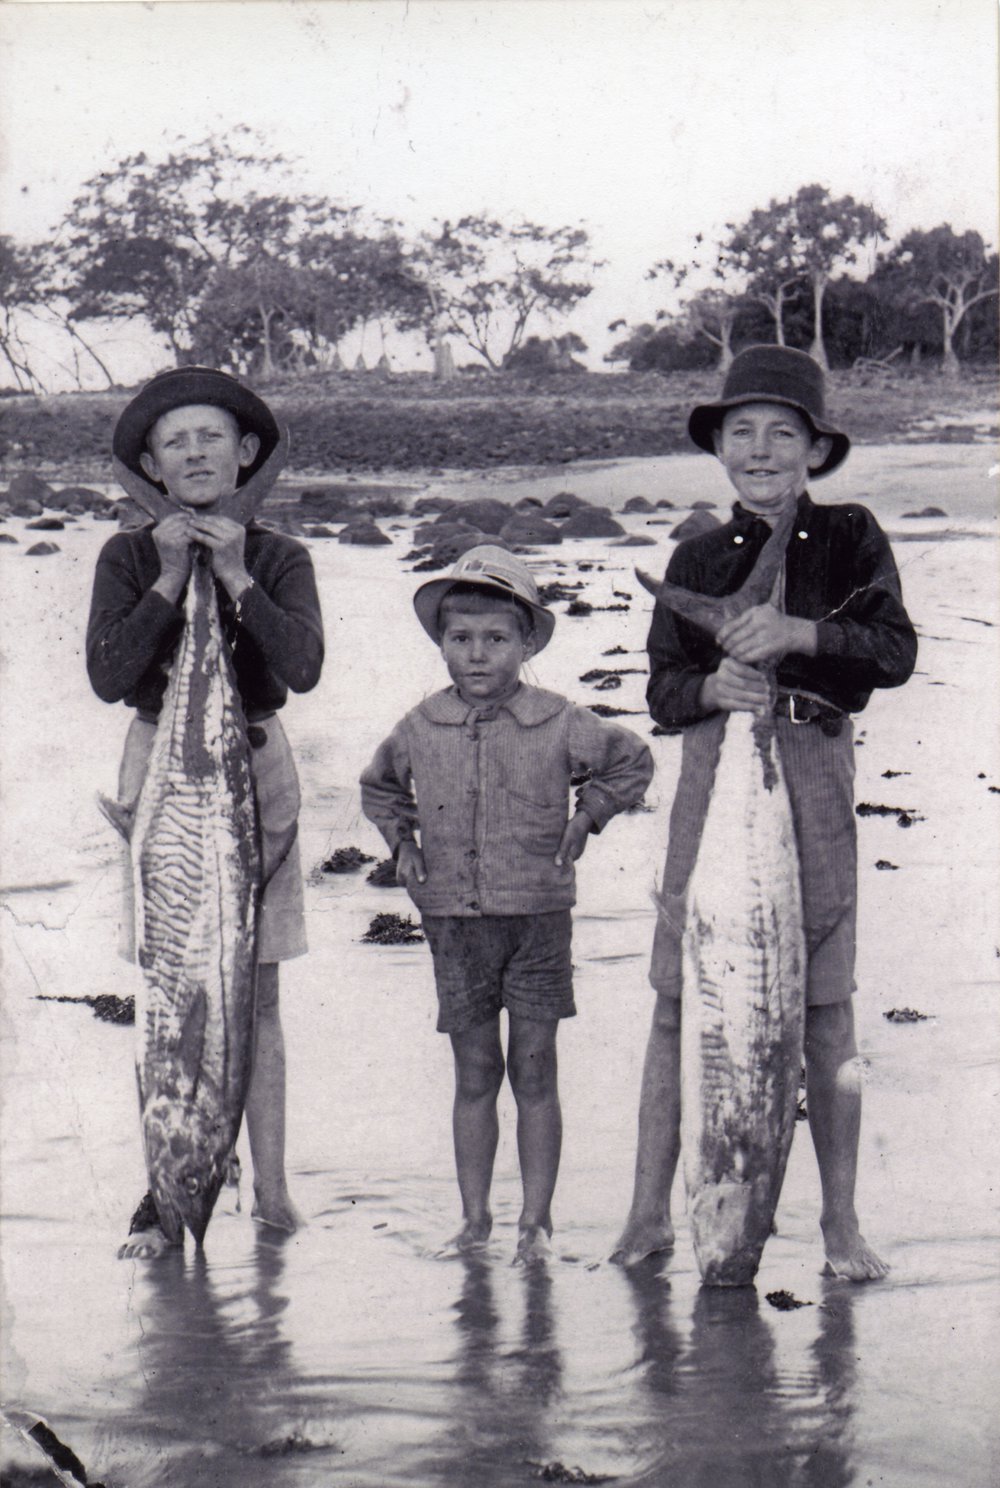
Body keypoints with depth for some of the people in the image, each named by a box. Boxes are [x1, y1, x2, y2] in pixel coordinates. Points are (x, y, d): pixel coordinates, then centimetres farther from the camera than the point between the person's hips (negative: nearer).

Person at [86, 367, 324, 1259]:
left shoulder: (277, 559, 2)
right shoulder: (130, 557, 1)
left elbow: (303, 668, -13)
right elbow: (108, 674, -11)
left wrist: (236, 577, -16)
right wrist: (169, 581, -14)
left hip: (254, 764, 0)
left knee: (257, 991, 3)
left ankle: (270, 1186, 9)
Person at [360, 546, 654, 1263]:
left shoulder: (559, 724, -3)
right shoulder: (421, 728, 4)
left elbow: (632, 761, 14)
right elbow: (380, 787, 26)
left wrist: (586, 818, 5)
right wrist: (403, 841, 12)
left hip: (537, 914, -2)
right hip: (454, 919, 2)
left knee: (534, 1071, 1)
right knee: (475, 1074, 5)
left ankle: (536, 1218, 9)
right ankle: (475, 1216, 13)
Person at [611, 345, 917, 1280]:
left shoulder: (849, 540, 5)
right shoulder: (698, 559, 10)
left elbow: (896, 652, -8)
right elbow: (662, 690, 7)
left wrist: (798, 632, -21)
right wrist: (711, 686, -15)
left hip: (813, 772, -1)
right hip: (714, 771, 2)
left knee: (825, 1002, 1)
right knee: (679, 995, 1)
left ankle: (840, 1222, 11)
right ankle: (649, 1212, 10)